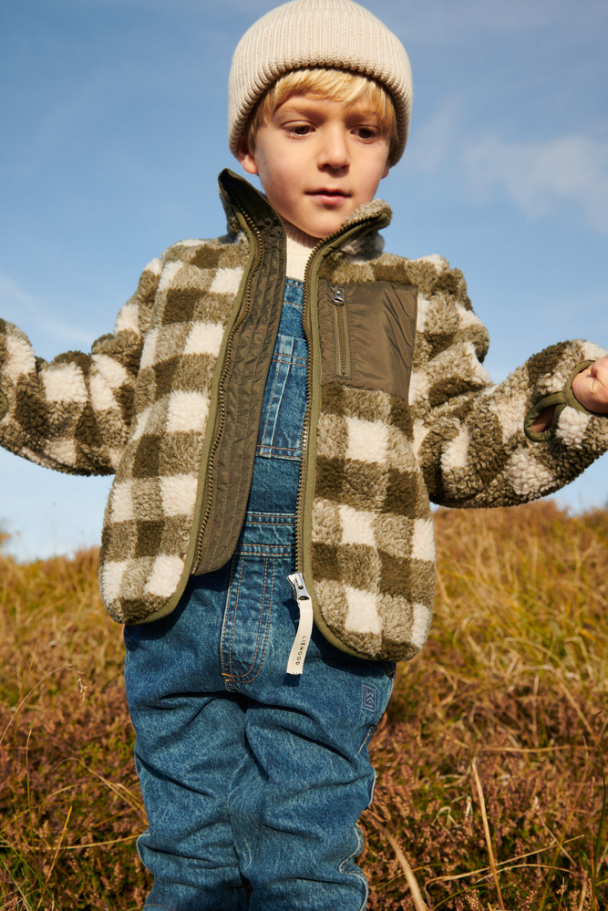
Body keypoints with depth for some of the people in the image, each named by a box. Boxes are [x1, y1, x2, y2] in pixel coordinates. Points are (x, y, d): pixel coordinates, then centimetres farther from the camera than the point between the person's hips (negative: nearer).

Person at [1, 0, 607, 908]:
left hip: (331, 628, -1)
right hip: (179, 612, 2)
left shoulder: (420, 302, 12)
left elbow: (459, 449, 5)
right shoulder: (178, 279, 14)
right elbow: (100, 416, 14)